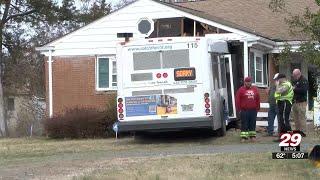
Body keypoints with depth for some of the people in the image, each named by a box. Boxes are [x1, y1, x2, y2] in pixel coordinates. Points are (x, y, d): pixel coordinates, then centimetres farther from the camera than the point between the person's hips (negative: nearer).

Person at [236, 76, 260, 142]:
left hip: (253, 110, 3)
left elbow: (258, 99, 15)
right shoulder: (241, 90, 1)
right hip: (244, 111, -3)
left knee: (252, 124, 8)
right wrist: (239, 109, -6)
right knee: (244, 124, -2)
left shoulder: (255, 89, 12)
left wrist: (257, 108, 10)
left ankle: (252, 136, 15)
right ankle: (243, 137, 0)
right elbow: (237, 100, -2)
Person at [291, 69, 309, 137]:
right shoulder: (294, 81, 19)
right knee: (295, 118, 8)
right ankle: (297, 130, 14)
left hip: (301, 102, -8)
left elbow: (304, 90, -20)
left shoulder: (304, 81, -7)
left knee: (302, 117, -10)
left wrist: (295, 89, -19)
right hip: (295, 102, 8)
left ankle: (303, 131, -10)